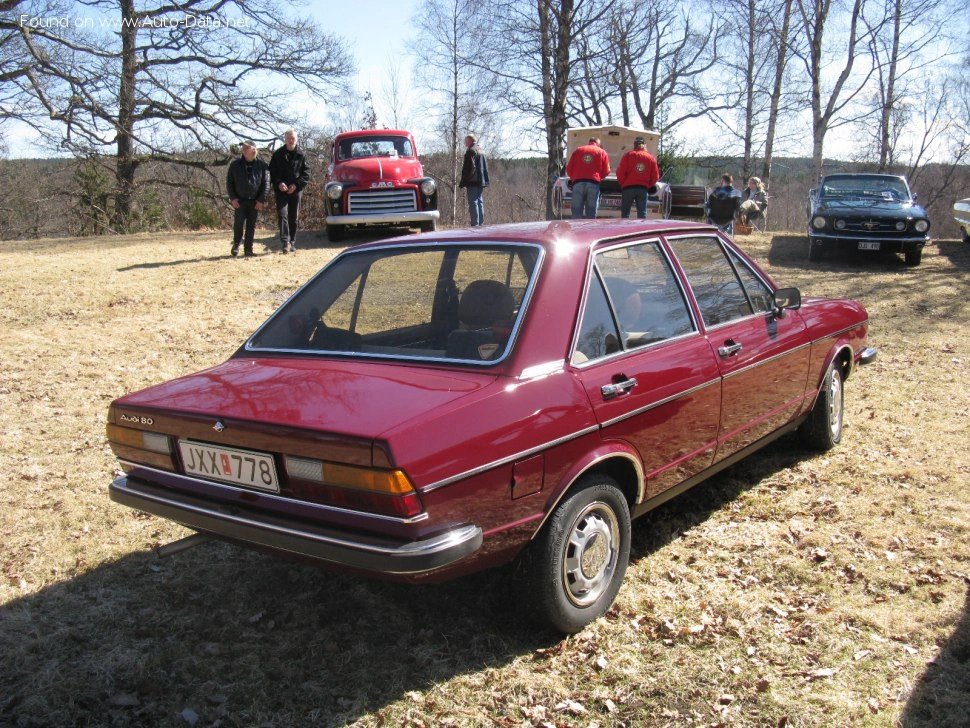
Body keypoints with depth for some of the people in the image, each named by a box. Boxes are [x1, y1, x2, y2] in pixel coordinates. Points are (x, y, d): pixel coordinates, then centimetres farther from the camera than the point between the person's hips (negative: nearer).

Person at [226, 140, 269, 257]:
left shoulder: (262, 165, 1)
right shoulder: (235, 165, 4)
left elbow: (266, 183, 0)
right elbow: (229, 182, 6)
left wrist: (261, 200, -7)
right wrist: (232, 198, -4)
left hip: (255, 201, 0)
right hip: (239, 200, 0)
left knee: (251, 226, 3)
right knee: (238, 223, -6)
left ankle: (248, 248, 10)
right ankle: (236, 244, 14)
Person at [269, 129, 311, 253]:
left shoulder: (301, 155, 5)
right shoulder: (278, 154, 5)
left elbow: (306, 173, 3)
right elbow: (272, 172, 6)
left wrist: (296, 185, -10)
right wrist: (278, 183, -11)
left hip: (296, 190, 1)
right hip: (281, 190, -1)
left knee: (294, 217, 6)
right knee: (282, 214, -14)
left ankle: (292, 243, 14)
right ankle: (285, 242, -20)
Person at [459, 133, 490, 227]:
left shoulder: (470, 151, -10)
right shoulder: (481, 151, 18)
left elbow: (468, 168, -15)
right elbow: (485, 167, 21)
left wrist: (463, 183, -14)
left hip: (472, 182, -9)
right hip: (481, 182, 9)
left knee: (473, 202, -9)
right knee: (479, 202, 12)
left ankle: (475, 224, -12)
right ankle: (481, 223, 14)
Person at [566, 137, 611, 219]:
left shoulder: (578, 150, 18)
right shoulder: (602, 152, 14)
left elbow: (569, 169, 14)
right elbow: (606, 171, 7)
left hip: (578, 183, 1)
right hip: (593, 184, -1)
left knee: (577, 213, -1)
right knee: (591, 214, 0)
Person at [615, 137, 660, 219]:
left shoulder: (628, 155, 0)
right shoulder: (651, 158, 8)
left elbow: (620, 172, -5)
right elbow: (655, 176, 6)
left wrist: (622, 184, 9)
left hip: (629, 188, -2)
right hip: (644, 189, 2)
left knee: (625, 213, 5)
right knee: (642, 214, 2)